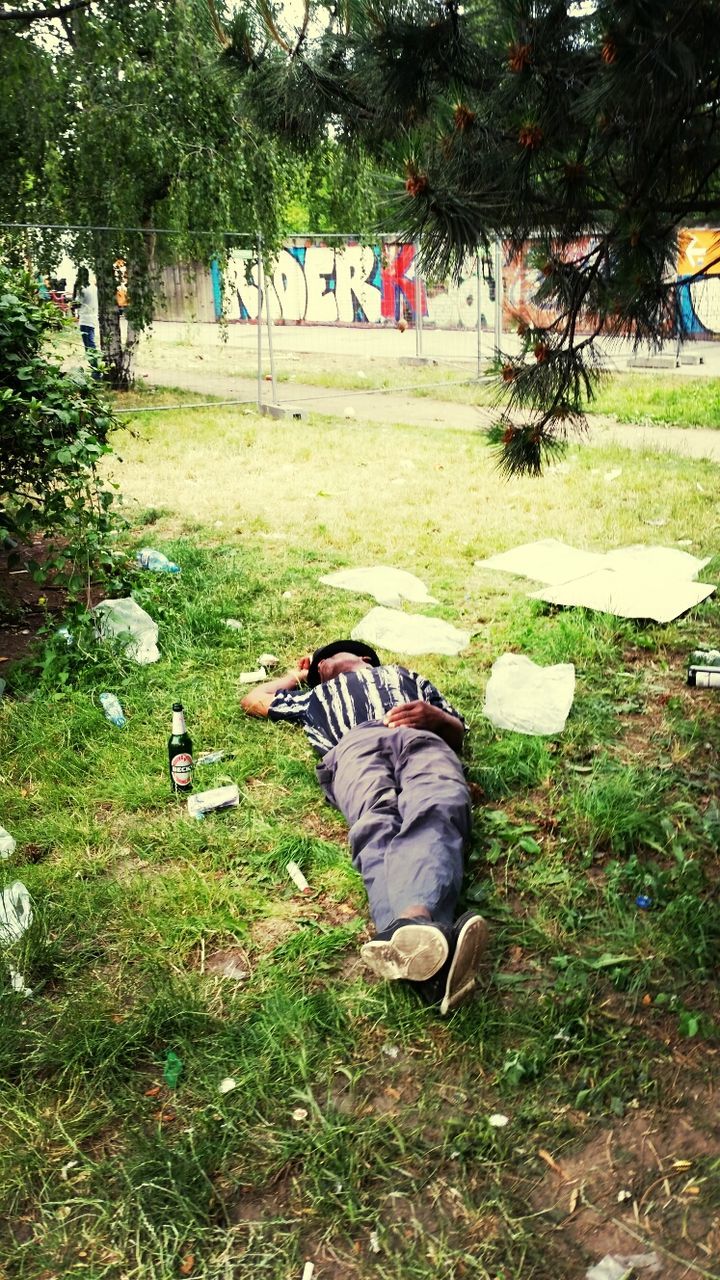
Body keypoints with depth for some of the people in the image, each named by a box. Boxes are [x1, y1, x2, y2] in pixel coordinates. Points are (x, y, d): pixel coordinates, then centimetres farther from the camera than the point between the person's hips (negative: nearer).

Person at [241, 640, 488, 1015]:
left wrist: (434, 716, 9)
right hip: (354, 744, 0)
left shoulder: (408, 677, 45)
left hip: (423, 740, 0)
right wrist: (294, 676, 68)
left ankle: (410, 923, -70)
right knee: (376, 825, -38)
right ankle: (419, 935, -69)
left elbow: (457, 735, 31)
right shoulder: (317, 697, 49)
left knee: (437, 815, -39)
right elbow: (253, 700, 58)